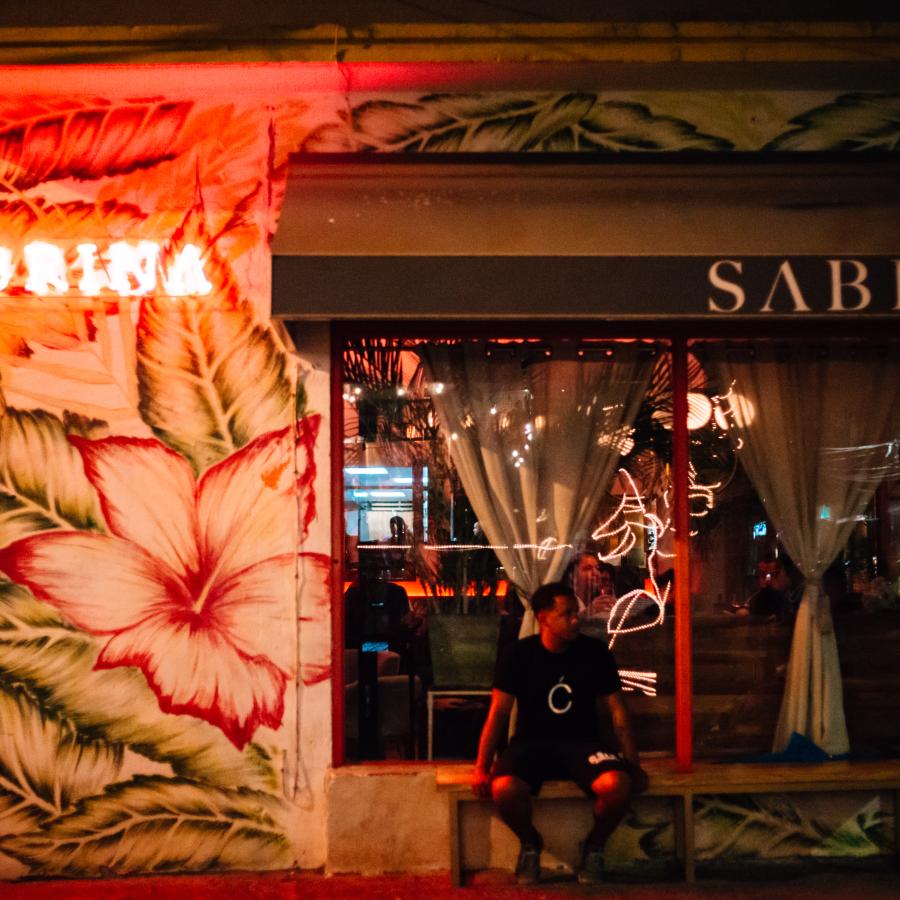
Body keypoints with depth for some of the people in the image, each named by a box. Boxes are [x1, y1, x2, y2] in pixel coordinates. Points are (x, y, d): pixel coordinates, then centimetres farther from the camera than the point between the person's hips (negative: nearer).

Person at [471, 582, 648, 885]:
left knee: (618, 784, -32)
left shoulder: (595, 652, -2)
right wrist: (481, 769, -8)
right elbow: (498, 713, -3)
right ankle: (530, 842, 2)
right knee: (504, 788, -34)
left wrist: (634, 765, 1)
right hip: (532, 742, -1)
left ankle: (595, 844, 2)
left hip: (582, 742, 1)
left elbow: (617, 711, 3)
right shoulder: (518, 655, -5)